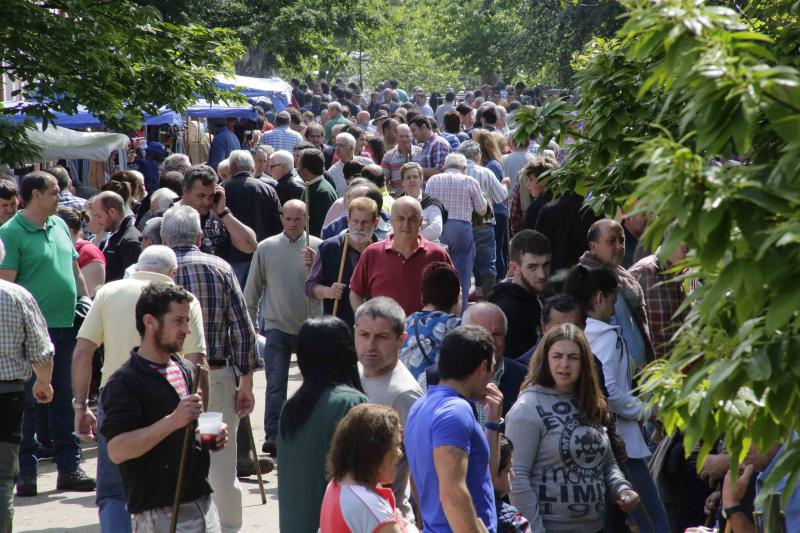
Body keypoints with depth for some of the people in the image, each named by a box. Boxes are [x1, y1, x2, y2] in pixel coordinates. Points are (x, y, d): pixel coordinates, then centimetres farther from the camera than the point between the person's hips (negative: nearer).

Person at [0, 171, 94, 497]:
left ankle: (69, 468, 18)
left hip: (68, 326, 7)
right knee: (30, 402, -2)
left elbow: (76, 271, 21)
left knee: (65, 400, 12)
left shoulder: (59, 226, 13)